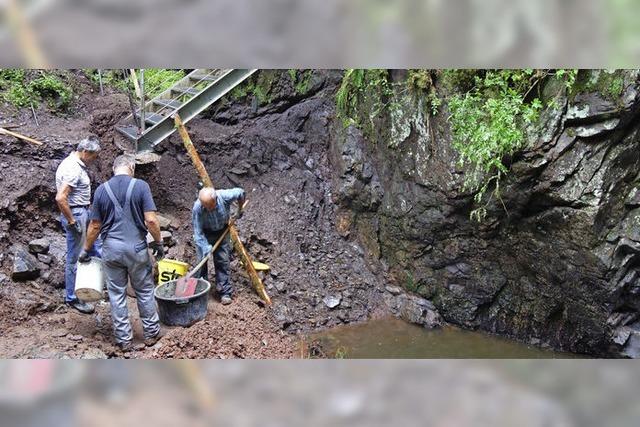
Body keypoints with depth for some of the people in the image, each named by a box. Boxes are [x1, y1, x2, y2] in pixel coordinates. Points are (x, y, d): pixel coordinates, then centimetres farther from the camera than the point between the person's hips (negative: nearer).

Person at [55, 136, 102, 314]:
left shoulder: (76, 164, 8)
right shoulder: (72, 169, -23)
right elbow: (60, 198, -31)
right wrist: (71, 221, -23)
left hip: (84, 213, 10)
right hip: (76, 215, -10)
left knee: (95, 247, 23)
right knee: (75, 258, 1)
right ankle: (71, 298, 12)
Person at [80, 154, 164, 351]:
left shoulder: (101, 190, 0)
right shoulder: (140, 186, -8)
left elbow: (95, 226, 4)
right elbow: (151, 220, -14)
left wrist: (86, 250, 17)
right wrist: (158, 242, 2)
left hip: (111, 248, 2)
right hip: (136, 247, -2)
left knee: (117, 294, 11)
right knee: (145, 291, 13)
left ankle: (124, 339, 17)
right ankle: (151, 333, 23)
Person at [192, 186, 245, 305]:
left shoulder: (225, 196, -31)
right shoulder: (197, 208, -33)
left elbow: (240, 193, -9)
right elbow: (198, 232, -27)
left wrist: (240, 210, 3)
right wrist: (206, 248, -34)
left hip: (222, 231, 1)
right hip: (205, 233, -1)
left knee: (223, 261, -2)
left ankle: (225, 292, 4)